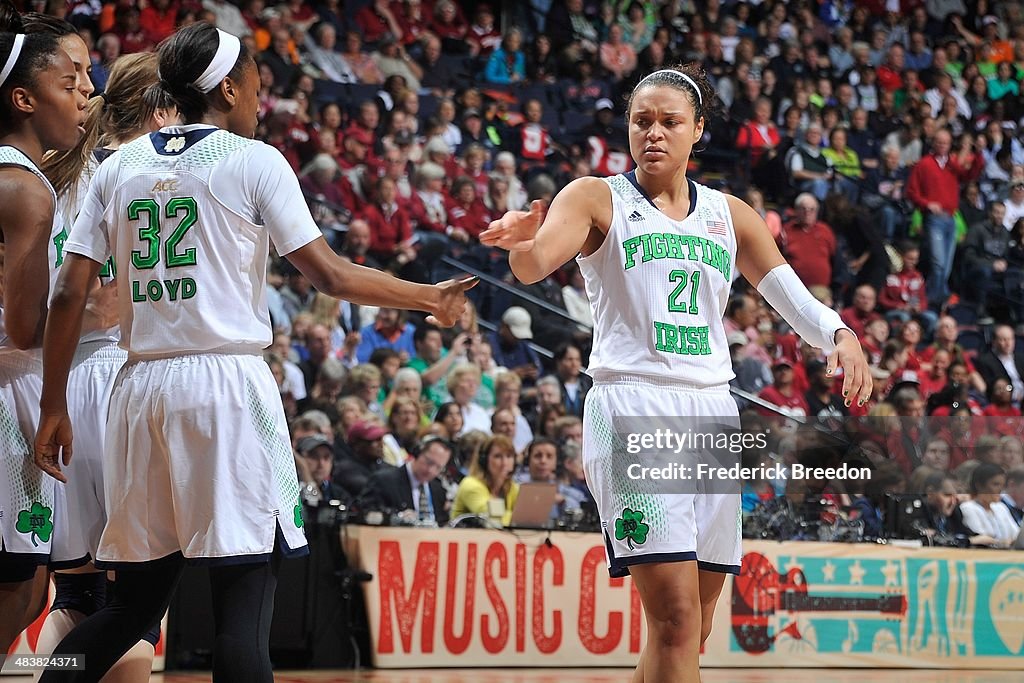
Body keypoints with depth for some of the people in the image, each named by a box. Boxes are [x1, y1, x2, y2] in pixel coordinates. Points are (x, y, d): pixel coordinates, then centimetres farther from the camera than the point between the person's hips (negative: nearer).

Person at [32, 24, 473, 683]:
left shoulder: (120, 166, 11)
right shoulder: (254, 160, 0)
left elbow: (69, 295, 6)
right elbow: (330, 275, -3)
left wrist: (54, 407, 11)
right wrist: (428, 297, 10)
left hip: (143, 386, 5)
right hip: (228, 386, -5)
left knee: (136, 600, 13)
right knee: (244, 602, -5)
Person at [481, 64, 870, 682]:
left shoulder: (730, 215, 16)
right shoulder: (598, 199, 4)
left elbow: (790, 293, 7)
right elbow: (535, 262, -14)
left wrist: (838, 334, -14)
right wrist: (522, 243, -38)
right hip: (632, 406, -5)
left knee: (692, 630, 6)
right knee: (676, 617, -18)